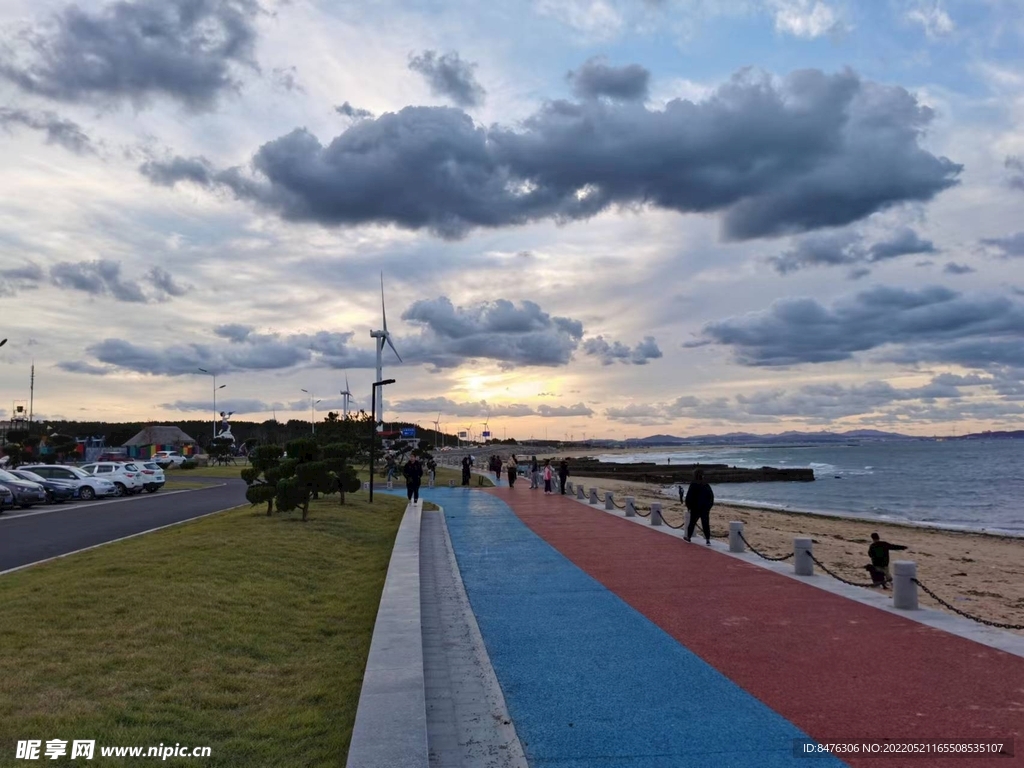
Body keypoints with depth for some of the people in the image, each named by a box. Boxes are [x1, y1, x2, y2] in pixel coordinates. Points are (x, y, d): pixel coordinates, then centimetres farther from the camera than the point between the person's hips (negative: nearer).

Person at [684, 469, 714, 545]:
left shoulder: (693, 485, -11)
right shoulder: (707, 485, 2)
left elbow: (689, 496, -10)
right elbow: (711, 496, 7)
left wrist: (688, 505, 2)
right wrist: (709, 505, 14)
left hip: (695, 508, -3)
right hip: (706, 508, 3)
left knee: (692, 522, 13)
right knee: (706, 523, 2)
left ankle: (688, 537, 26)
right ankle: (708, 539, -7)